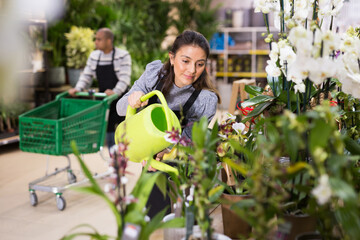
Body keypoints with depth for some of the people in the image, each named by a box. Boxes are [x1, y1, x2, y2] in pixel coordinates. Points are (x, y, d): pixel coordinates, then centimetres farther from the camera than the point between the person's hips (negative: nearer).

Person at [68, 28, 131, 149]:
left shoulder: (123, 56, -11)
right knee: (108, 130, 9)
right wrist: (78, 88, -11)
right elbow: (87, 76, 7)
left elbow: (125, 78, -21)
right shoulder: (94, 56, 6)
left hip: (120, 99, -5)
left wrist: (115, 91, -37)